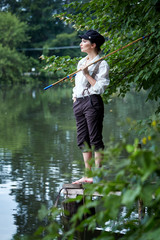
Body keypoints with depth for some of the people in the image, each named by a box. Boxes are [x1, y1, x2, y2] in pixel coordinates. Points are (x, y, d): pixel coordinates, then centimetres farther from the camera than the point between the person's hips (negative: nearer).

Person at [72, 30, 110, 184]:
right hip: (79, 102, 8)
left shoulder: (102, 64, -5)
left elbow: (100, 87, -12)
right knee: (83, 140, 7)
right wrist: (74, 95, 12)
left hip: (92, 102, -8)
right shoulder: (81, 62, 18)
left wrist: (87, 74, -16)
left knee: (95, 139, -5)